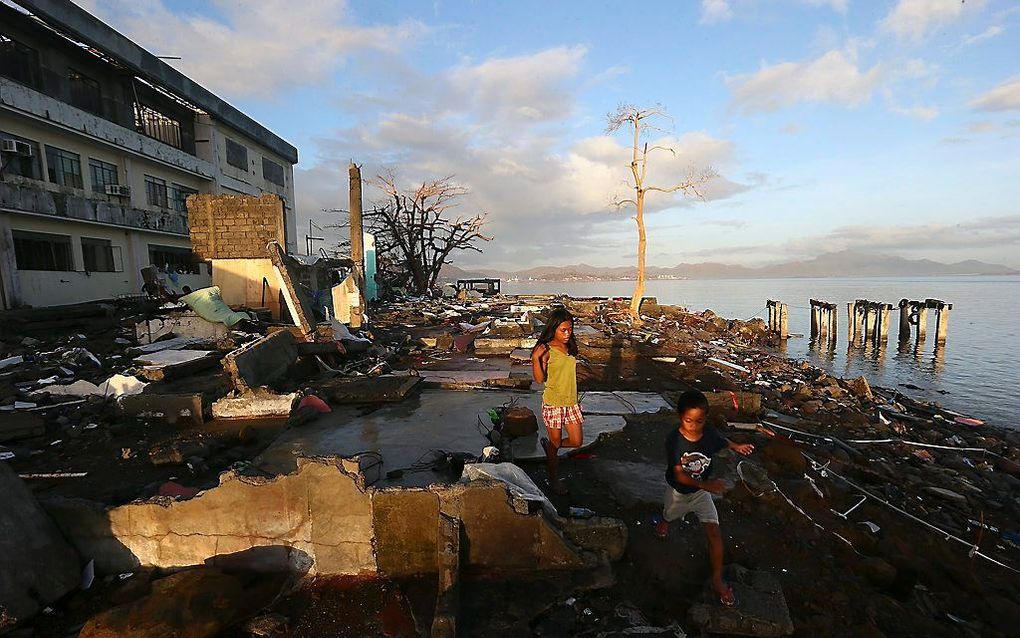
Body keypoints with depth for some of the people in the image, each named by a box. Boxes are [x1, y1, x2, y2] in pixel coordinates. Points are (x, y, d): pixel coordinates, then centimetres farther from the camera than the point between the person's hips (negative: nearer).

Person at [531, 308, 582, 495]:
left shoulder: (571, 347, 5)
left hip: (571, 402, 6)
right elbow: (540, 379, -16)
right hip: (553, 402, -6)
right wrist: (535, 358, -30)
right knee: (555, 442, 9)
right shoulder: (547, 350, -15)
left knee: (576, 442, 11)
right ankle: (554, 478, 32)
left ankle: (548, 445, 38)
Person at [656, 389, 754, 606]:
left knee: (714, 533, -6)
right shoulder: (674, 440, -32)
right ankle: (664, 519, 64)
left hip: (702, 491, 1)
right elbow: (679, 475, -35)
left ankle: (717, 580, 14)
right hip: (678, 491, -1)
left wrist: (736, 447, -12)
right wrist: (706, 484, -49)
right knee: (669, 515, 26)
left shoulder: (710, 435, -23)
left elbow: (723, 441, 5)